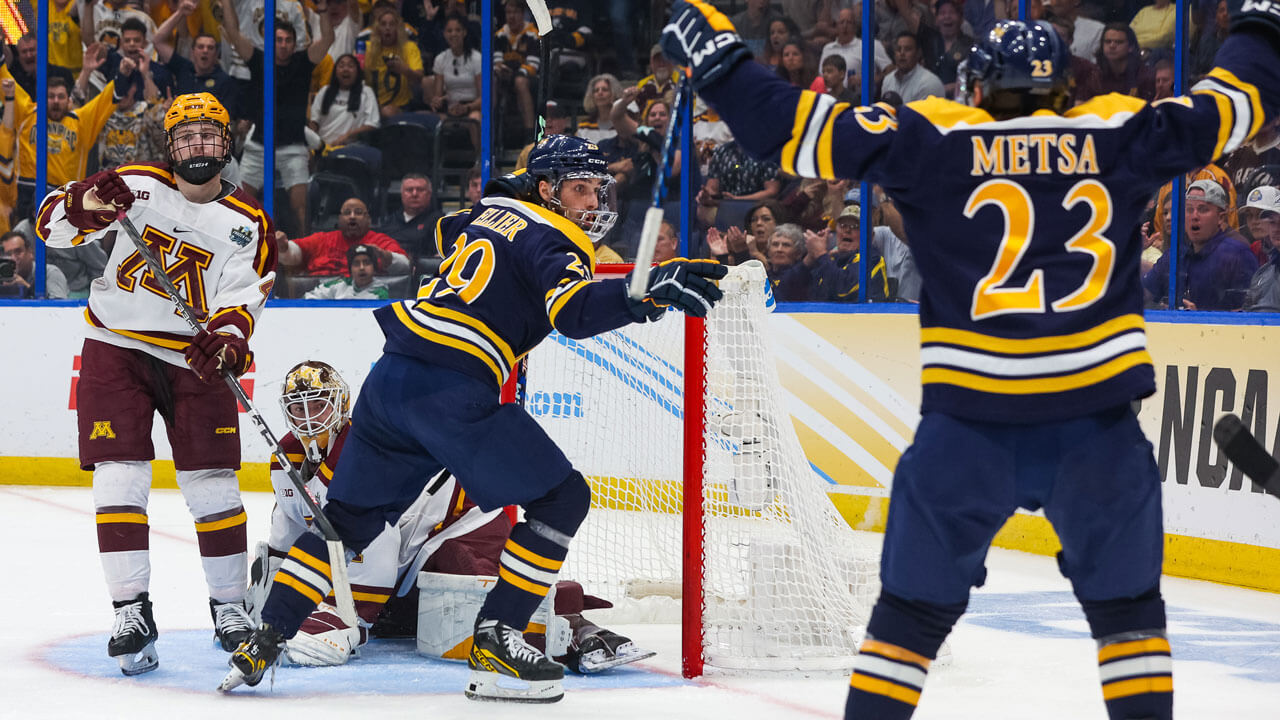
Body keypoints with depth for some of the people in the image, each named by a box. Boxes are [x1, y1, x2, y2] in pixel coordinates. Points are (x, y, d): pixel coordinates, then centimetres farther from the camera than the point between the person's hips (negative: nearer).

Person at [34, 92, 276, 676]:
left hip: (194, 362, 1)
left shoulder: (247, 223, 0)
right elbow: (52, 225, -7)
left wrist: (228, 340, -29)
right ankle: (131, 613, -6)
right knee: (119, 480, -9)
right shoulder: (136, 187, -3)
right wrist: (86, 205, -29)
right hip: (116, 349, -1)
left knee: (213, 486, 0)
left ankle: (229, 607, 15)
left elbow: (240, 300, -8)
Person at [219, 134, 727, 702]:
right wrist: (649, 293, -36)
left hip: (391, 377, 9)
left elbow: (446, 233, 45)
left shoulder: (488, 212, 21)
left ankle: (262, 644, 14)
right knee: (562, 498, 1)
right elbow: (574, 310, -25)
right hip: (452, 392, -8)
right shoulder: (551, 240, -4)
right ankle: (494, 644, -4)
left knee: (349, 513, 18)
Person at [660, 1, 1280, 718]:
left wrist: (719, 59, 10)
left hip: (972, 423, -1)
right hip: (1098, 422, 1)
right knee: (1128, 602, 18)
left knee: (914, 608, 12)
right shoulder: (1121, 136, 8)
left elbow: (800, 130, -2)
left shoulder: (934, 140, 3)